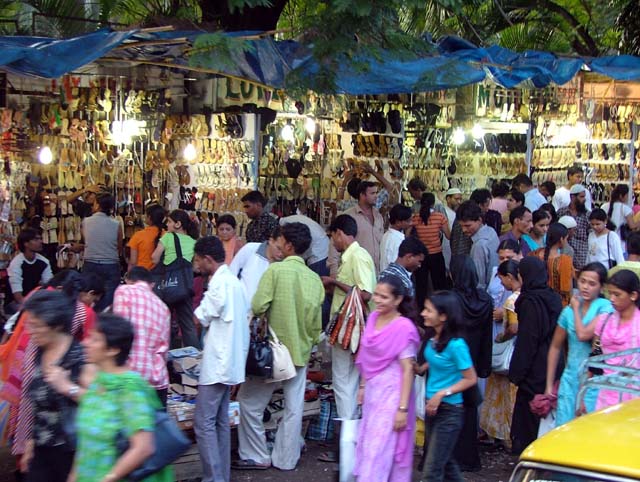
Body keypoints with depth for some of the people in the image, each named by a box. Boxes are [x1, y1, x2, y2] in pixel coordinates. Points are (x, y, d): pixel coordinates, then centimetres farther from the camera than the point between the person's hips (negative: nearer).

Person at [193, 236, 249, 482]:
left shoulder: (219, 283, -17)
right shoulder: (234, 280, 14)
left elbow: (199, 320, -13)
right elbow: (246, 316, 17)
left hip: (217, 363, -10)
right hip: (229, 361, 10)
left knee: (204, 423, -7)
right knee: (221, 421, 13)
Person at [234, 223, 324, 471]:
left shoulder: (276, 270, -15)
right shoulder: (314, 278, 2)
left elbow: (258, 306, -22)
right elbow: (316, 322, 7)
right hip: (300, 350, 5)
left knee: (250, 402, 8)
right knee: (294, 408, 10)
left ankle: (256, 456, 12)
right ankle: (286, 459, 17)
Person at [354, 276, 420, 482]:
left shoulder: (404, 328, -17)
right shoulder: (373, 318, 4)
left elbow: (408, 370, -17)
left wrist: (403, 408, -19)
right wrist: (362, 386, 18)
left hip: (392, 395, -7)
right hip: (373, 391, 7)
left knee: (380, 449, -4)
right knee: (368, 446, 14)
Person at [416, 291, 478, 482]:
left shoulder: (456, 345, -21)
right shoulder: (433, 340, 1)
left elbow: (471, 379, -15)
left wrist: (442, 393, -20)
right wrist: (421, 368, 4)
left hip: (449, 411, -8)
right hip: (432, 407, 8)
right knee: (445, 461, 21)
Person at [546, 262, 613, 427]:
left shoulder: (605, 307, -8)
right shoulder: (568, 311, 8)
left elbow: (583, 335, -20)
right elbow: (555, 347, 15)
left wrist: (576, 309, -4)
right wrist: (549, 384, 14)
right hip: (570, 378, 5)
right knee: (562, 428, 5)